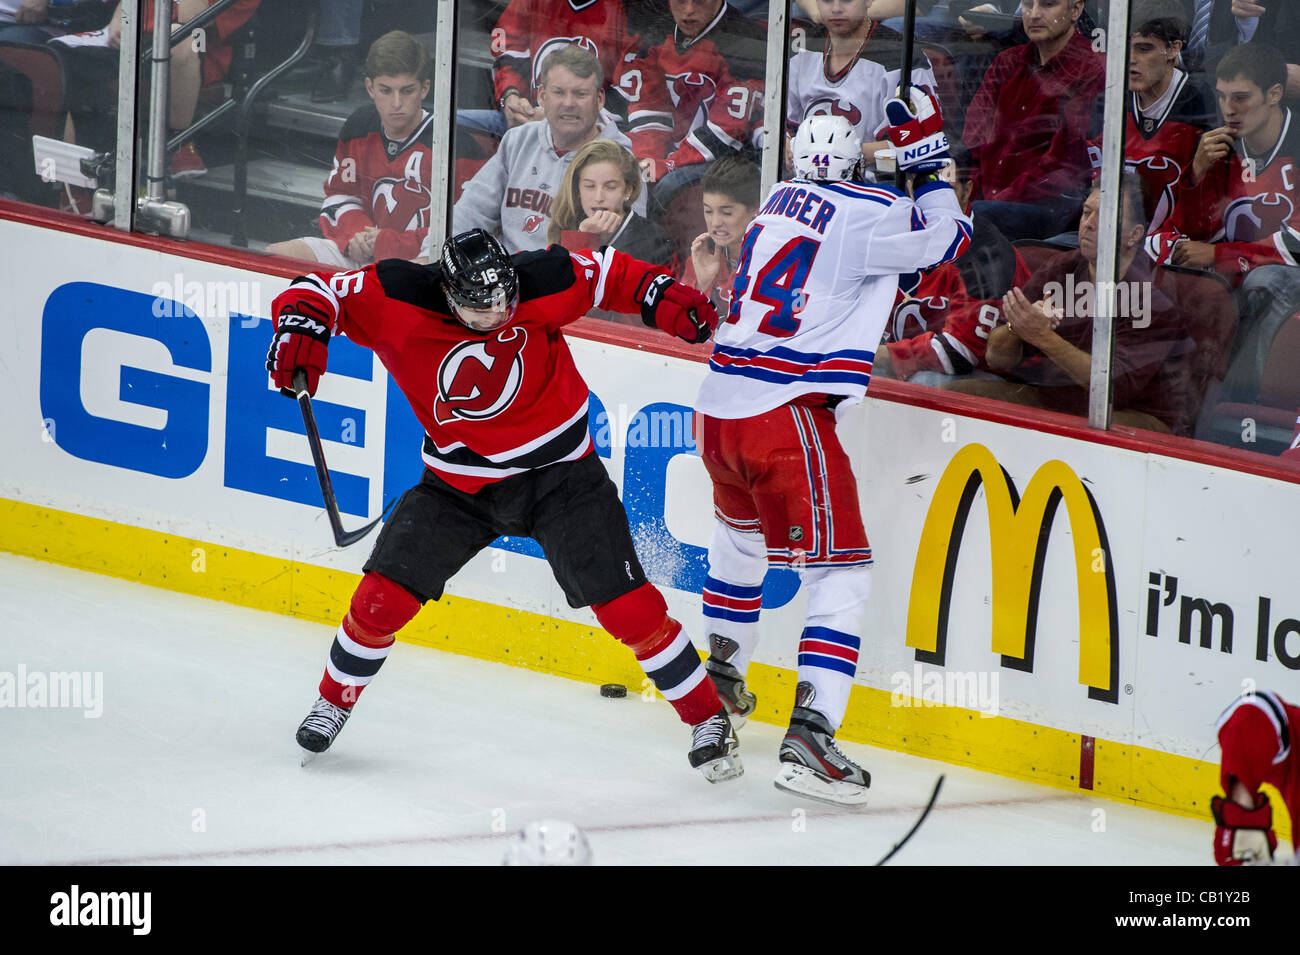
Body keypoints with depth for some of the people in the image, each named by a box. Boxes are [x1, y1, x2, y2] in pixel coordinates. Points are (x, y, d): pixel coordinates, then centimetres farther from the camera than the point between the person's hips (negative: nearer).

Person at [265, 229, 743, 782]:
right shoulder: (397, 298, -20)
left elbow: (608, 274, -4)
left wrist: (664, 299, -18)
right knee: (384, 595, -5)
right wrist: (301, 326, -35)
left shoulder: (539, 285, -20)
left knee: (626, 606, -11)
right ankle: (335, 699, 24)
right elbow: (316, 292, -14)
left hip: (558, 473, -1)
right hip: (459, 482, 2)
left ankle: (707, 718, 3)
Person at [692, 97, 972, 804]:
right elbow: (946, 240, -2)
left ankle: (721, 671, 50)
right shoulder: (862, 211, -8)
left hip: (717, 410, 8)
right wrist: (924, 156, 6)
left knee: (742, 533, 34)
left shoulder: (780, 200, 14)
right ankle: (808, 737, -20)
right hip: (784, 417, -8)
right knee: (841, 573, -5)